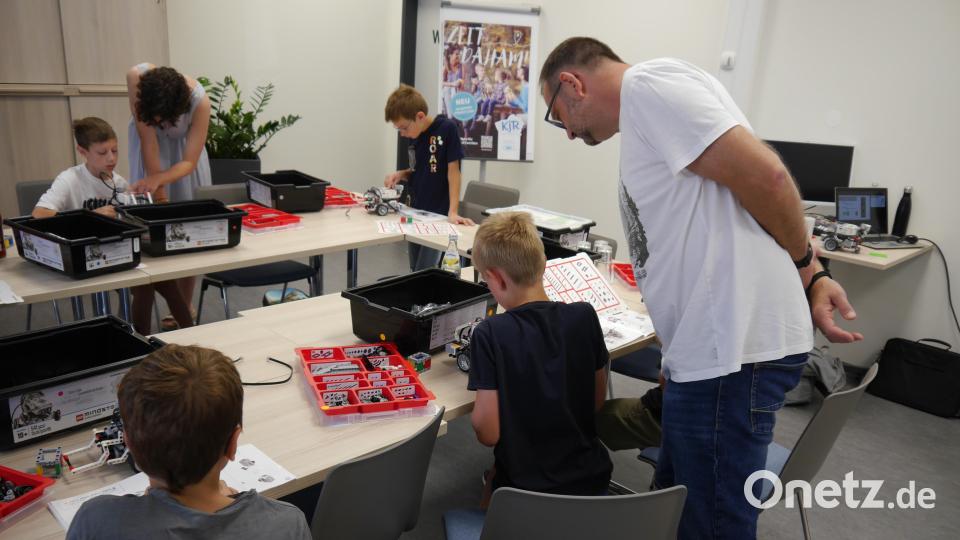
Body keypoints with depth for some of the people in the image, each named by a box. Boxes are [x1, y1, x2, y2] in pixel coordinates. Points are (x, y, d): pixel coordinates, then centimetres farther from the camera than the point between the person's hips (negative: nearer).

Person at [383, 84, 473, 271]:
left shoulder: (447, 129, -15)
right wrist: (400, 175, -3)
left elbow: (453, 170, -15)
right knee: (415, 271, 14)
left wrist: (452, 212, -20)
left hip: (438, 215, -7)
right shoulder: (414, 137, 5)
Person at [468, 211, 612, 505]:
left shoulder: (490, 335, -21)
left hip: (525, 488, -3)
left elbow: (488, 433, -17)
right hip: (591, 480, 3)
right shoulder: (584, 316, -10)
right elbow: (596, 401, 2)